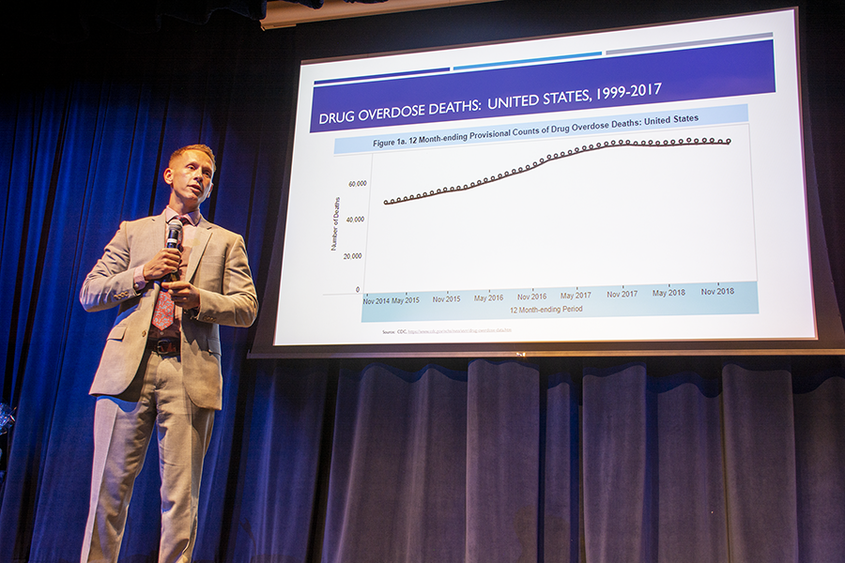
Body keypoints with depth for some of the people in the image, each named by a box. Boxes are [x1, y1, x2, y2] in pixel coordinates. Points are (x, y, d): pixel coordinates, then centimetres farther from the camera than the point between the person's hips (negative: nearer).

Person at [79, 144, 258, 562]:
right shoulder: (133, 231, 21)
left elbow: (247, 308, 9)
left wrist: (199, 299, -8)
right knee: (109, 486, -1)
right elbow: (88, 294, 14)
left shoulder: (226, 242, 19)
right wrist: (142, 275, -2)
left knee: (181, 494, -3)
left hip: (190, 372, -1)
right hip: (129, 366, 1)